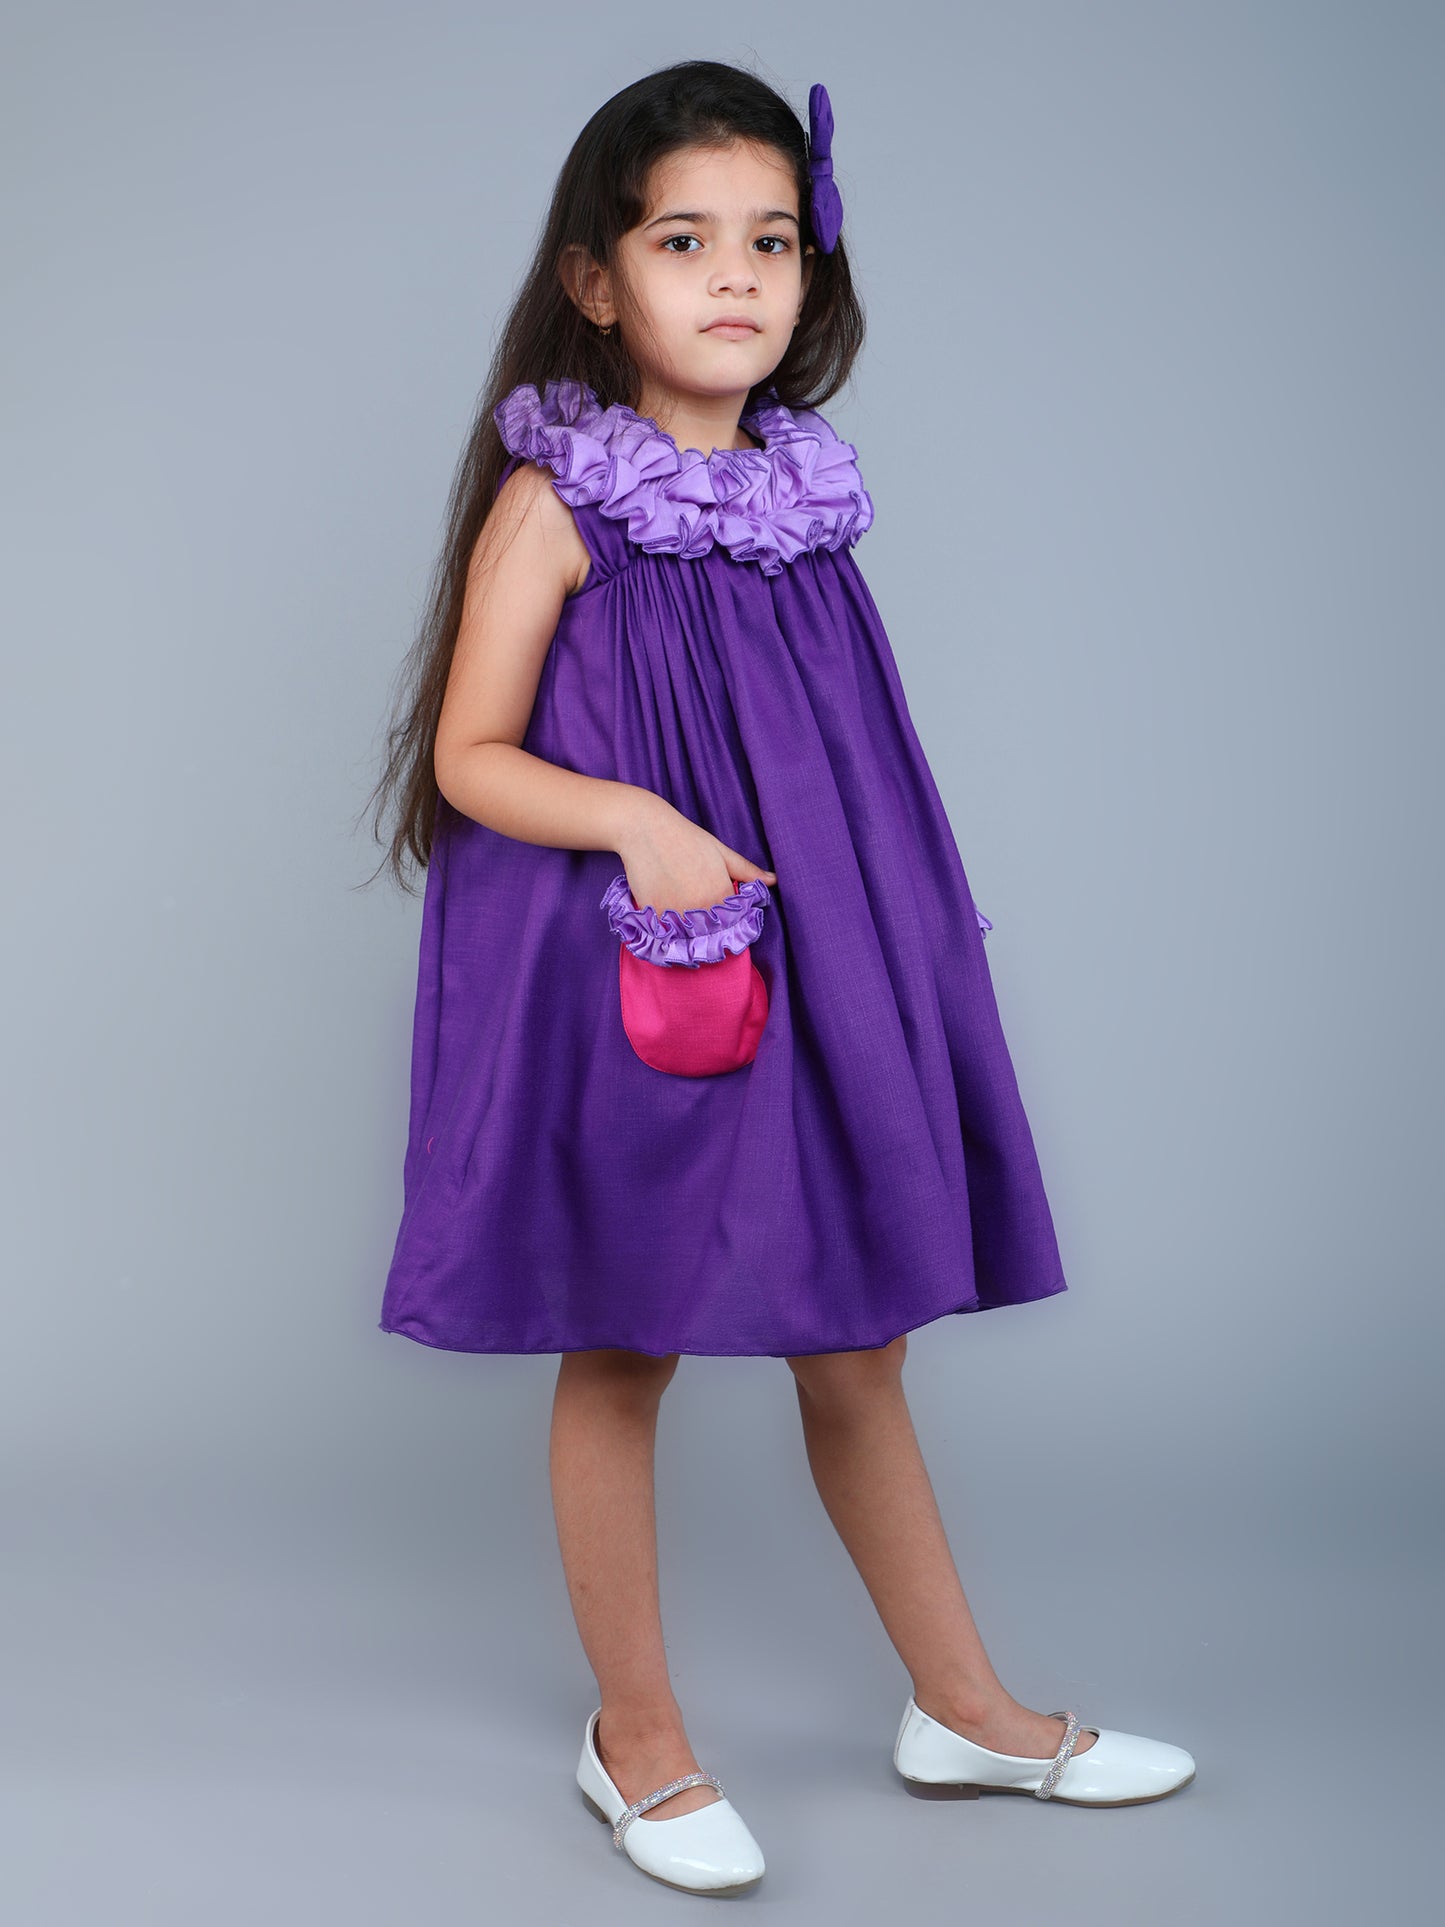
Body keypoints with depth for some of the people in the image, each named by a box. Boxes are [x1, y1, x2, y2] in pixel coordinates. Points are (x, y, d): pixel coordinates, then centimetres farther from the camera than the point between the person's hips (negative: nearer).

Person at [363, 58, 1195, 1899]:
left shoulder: (795, 497, 6)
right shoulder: (557, 500, -9)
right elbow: (468, 756, -9)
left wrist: (891, 946, 13)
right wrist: (630, 820, -25)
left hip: (812, 979, 5)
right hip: (626, 988, -5)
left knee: (856, 1348, 15)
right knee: (620, 1354, 8)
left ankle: (965, 1706, 30)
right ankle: (637, 1739, 25)